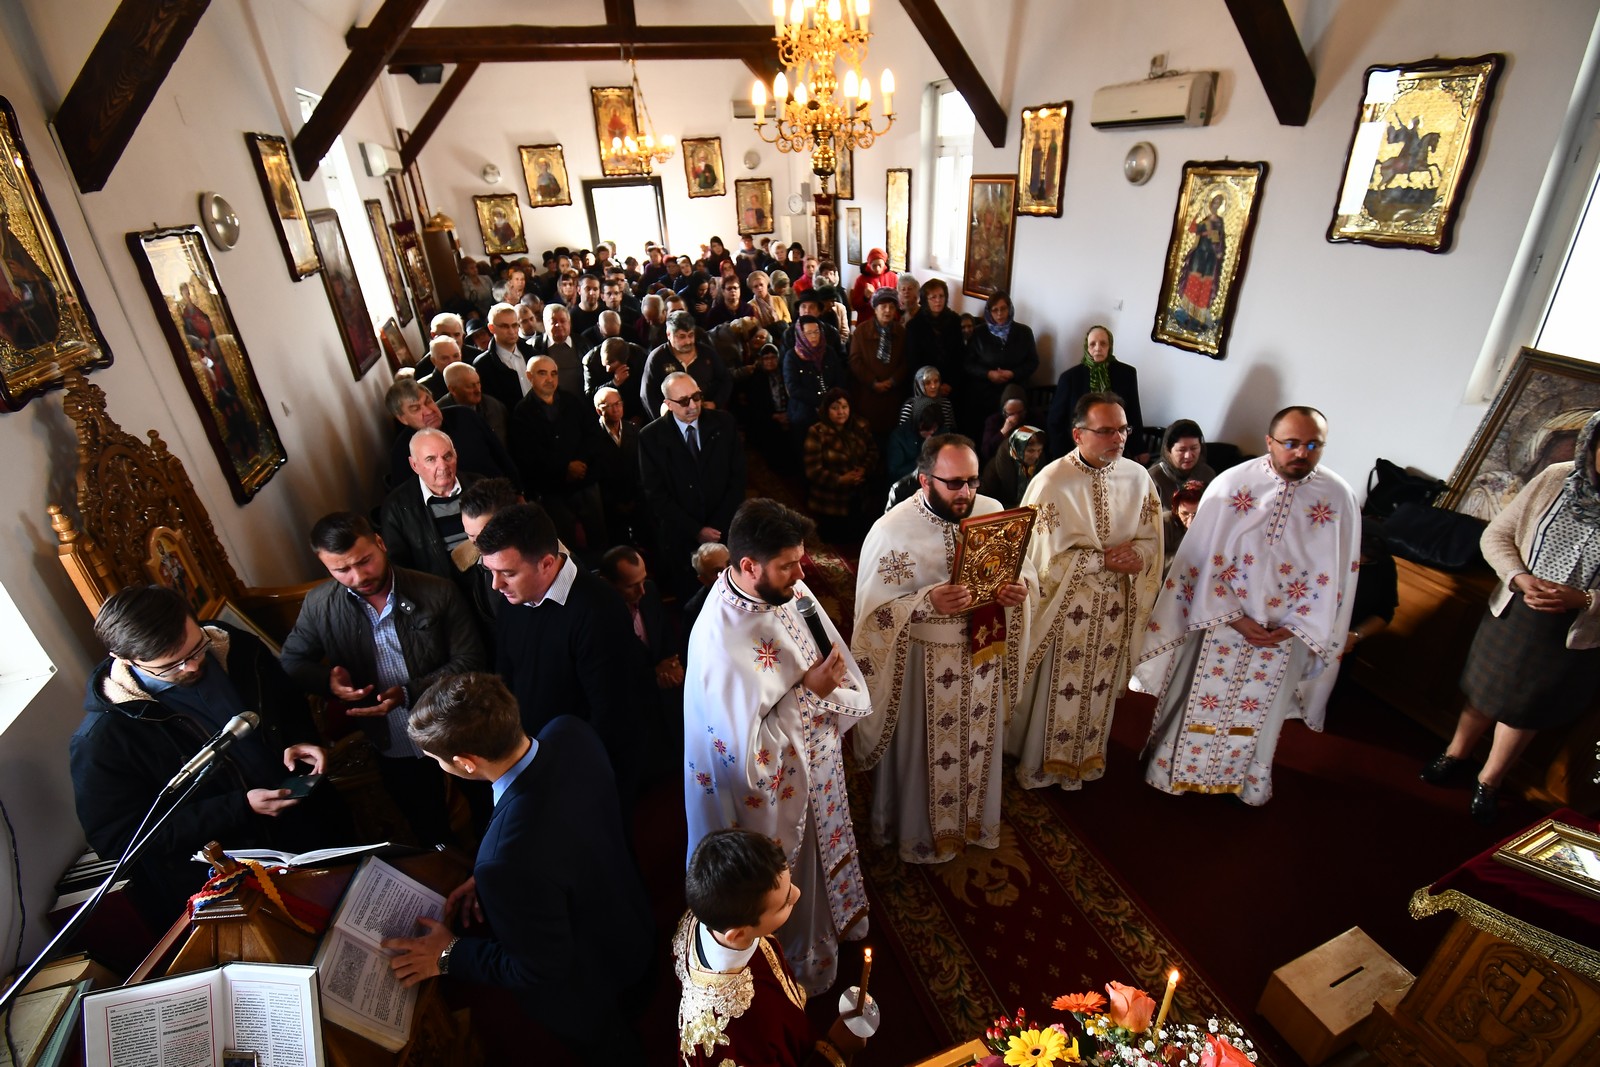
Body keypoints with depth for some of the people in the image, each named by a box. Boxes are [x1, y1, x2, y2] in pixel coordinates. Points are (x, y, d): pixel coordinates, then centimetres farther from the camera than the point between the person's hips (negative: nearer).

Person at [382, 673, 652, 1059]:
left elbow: (540, 971, -24)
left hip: (583, 989, -6)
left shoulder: (512, 861, -43)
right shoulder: (570, 732, -23)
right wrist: (493, 877, -2)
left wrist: (448, 956, -12)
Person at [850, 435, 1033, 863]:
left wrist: (1020, 589, -17)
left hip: (985, 653, 5)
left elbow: (1025, 571, 6)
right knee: (925, 754, 14)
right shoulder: (892, 530, -20)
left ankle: (974, 818, 50)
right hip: (925, 664, -4)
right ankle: (921, 831, 41)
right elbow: (875, 612, -18)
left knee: (977, 744, 24)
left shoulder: (994, 511, -6)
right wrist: (928, 602, -34)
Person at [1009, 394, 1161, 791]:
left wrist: (1135, 556, -18)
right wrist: (1104, 559, -19)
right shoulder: (1052, 482, -19)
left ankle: (1088, 757, 42)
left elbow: (1150, 541, 4)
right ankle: (1041, 762, 33)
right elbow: (1046, 556, -18)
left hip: (1117, 606, 5)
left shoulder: (1138, 477, -4)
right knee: (1057, 690, 11)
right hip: (1066, 607, -4)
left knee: (1099, 687, 20)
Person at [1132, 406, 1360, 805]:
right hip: (1219, 623, -1)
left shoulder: (1339, 498, -8)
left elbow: (1334, 577, -4)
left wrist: (1290, 628, -11)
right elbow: (1203, 560, -10)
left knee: (1259, 713, 20)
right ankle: (1176, 768, 35)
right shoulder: (1231, 483, -13)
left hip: (1285, 634, 2)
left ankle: (1247, 778, 43)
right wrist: (1235, 617, -14)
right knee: (1199, 703, 13)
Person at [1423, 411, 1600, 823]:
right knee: (1485, 689, 20)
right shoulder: (1556, 479, -10)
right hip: (1514, 611, 2)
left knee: (1525, 709, 16)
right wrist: (1520, 579, -18)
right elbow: (1496, 535, -3)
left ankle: (1488, 781, 37)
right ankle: (1456, 757, 42)